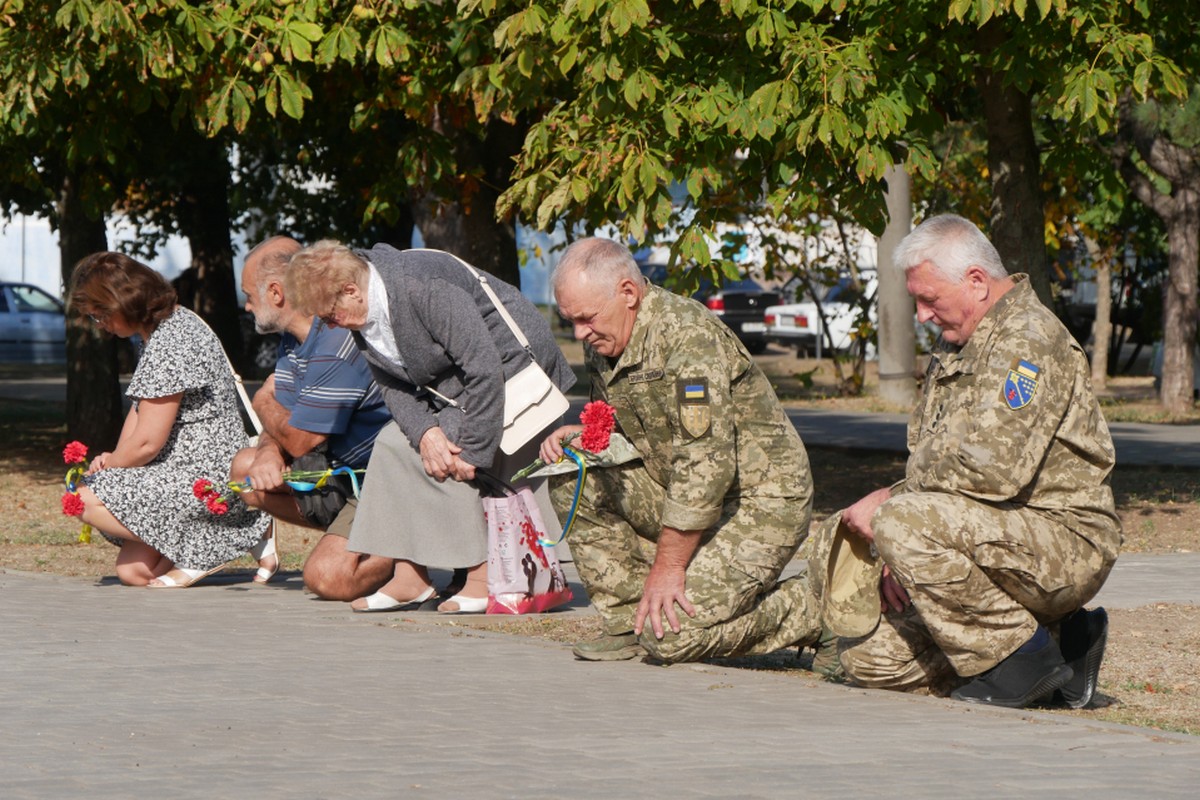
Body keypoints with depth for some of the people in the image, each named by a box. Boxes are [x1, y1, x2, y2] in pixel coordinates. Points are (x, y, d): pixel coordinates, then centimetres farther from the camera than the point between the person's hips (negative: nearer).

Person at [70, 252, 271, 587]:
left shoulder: (169, 344, -21)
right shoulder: (165, 326, 12)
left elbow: (146, 443, -20)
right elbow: (141, 408, 19)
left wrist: (103, 470, -3)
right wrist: (113, 458, 2)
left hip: (207, 480, -10)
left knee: (88, 499, -19)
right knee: (131, 572, 7)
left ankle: (203, 547, -12)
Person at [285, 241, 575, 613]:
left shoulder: (425, 287, -33)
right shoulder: (363, 314, -5)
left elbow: (484, 369, -32)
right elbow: (392, 384, -3)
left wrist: (471, 452, -29)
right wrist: (424, 431, -24)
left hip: (509, 362, -9)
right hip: (451, 383, 9)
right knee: (394, 442, -3)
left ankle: (484, 578, -13)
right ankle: (410, 576, -2)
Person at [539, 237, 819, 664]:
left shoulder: (686, 333, -23)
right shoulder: (603, 342, 5)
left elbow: (706, 462, -28)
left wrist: (666, 567, -25)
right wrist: (581, 436, -3)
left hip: (757, 504, -9)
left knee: (670, 636, -20)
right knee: (573, 481, -2)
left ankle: (794, 610, 4)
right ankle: (630, 622, 3)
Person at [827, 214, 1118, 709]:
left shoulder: (1027, 337, -14)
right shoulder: (953, 347, 18)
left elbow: (993, 469, -26)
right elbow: (926, 459, 17)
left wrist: (891, 501, -15)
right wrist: (900, 560, -1)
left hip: (1064, 544, -10)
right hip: (1006, 545, 10)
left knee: (903, 522, -31)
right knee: (871, 656, 1)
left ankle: (1023, 658, -15)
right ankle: (1064, 643, 10)